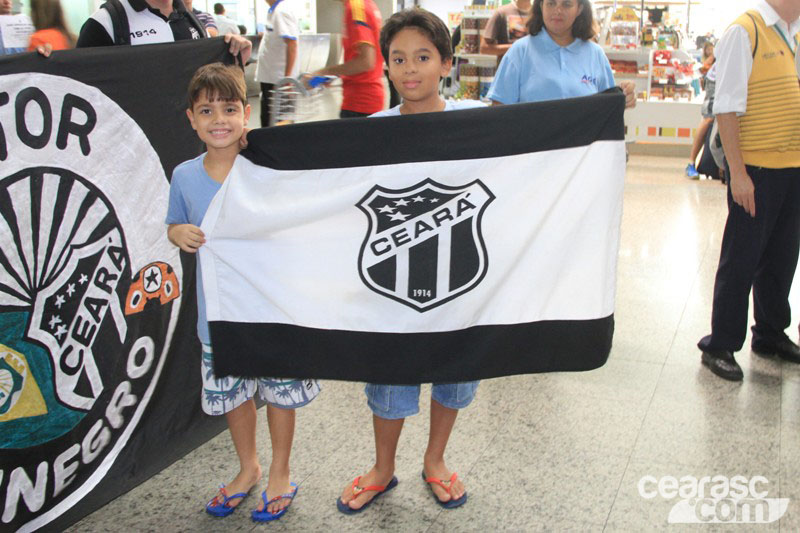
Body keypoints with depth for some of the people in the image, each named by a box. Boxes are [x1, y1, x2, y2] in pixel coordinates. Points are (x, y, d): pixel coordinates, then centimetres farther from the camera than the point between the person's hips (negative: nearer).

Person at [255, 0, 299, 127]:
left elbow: (292, 44, -23)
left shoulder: (282, 12, -16)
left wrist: (287, 77, -26)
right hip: (269, 77, 10)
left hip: (279, 79, -10)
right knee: (267, 122, 17)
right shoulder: (272, 11, 13)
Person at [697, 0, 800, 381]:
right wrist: (738, 173, -18)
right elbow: (727, 107, -15)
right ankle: (719, 346, 12)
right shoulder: (744, 32, -9)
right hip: (755, 168, -7)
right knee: (741, 259, 0)